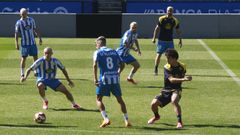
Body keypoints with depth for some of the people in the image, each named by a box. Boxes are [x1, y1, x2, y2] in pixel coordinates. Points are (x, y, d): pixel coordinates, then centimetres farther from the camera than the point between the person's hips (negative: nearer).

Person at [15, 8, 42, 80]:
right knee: (23, 58, -1)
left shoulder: (31, 20, 6)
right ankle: (22, 74, 7)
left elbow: (35, 29, 14)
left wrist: (39, 38, 11)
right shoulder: (19, 22, -5)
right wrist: (16, 44, -10)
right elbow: (16, 33, -4)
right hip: (24, 43, -4)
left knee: (35, 57, 6)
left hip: (32, 42, 4)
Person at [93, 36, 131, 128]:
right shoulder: (114, 52, 14)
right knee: (119, 99, 13)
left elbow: (95, 65, -12)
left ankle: (106, 119, -7)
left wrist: (95, 78, -12)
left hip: (104, 79, -3)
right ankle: (126, 121, 9)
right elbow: (121, 64, 14)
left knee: (99, 99, 9)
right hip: (115, 79, 3)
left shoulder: (98, 52, 2)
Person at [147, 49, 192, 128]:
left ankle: (179, 121, -29)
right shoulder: (167, 67, -13)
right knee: (154, 103, -13)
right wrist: (183, 79, -40)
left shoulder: (182, 67, -3)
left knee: (174, 101, -35)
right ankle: (156, 116, 22)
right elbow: (171, 79, -29)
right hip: (166, 90, 1)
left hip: (176, 90, -1)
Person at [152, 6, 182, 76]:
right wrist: (154, 38, -6)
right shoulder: (161, 19, -5)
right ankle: (156, 69, 5)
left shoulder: (175, 21, 2)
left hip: (170, 41, 2)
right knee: (158, 55, -4)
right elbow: (157, 29, 0)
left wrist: (180, 40, 9)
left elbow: (178, 31, 11)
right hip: (161, 40, -2)